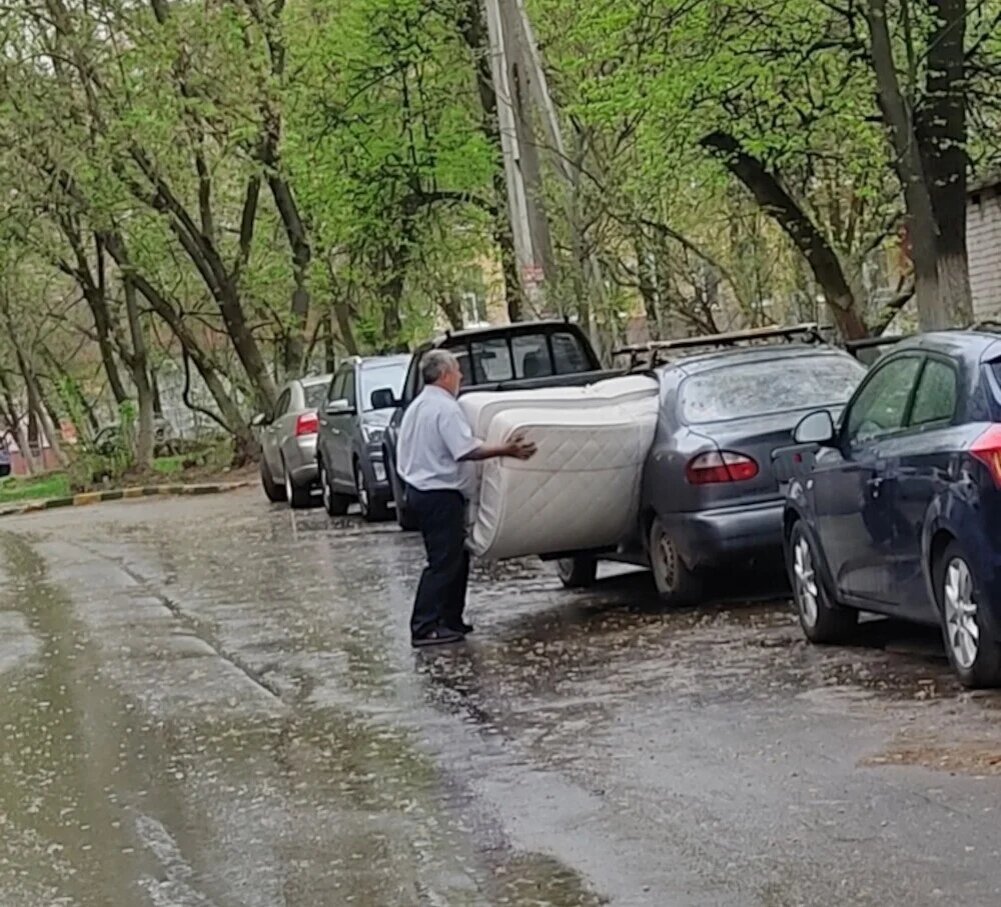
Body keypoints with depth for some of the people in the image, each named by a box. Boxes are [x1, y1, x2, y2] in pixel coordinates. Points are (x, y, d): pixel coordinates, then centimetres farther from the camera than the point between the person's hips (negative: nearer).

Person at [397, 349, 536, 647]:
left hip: (418, 490, 10)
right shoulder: (446, 408, -15)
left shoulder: (416, 407, 16)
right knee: (444, 561, -8)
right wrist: (506, 450, -23)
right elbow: (466, 450, -25)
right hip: (441, 495, -10)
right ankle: (425, 628, -10)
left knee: (455, 557, 16)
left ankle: (451, 620, 20)